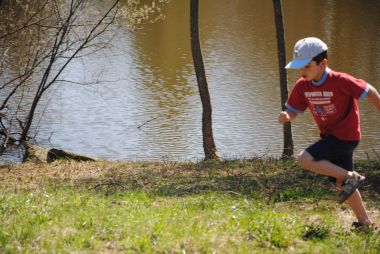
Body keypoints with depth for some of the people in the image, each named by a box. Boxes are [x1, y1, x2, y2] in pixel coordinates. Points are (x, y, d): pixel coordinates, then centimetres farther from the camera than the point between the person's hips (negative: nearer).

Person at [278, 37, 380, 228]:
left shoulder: (340, 81, -22)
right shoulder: (302, 86, -3)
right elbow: (293, 111, 2)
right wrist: (286, 117, -21)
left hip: (346, 135, -8)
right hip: (330, 136, 8)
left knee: (305, 159, -21)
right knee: (341, 183, 14)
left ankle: (351, 177, -12)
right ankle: (364, 222, 26)